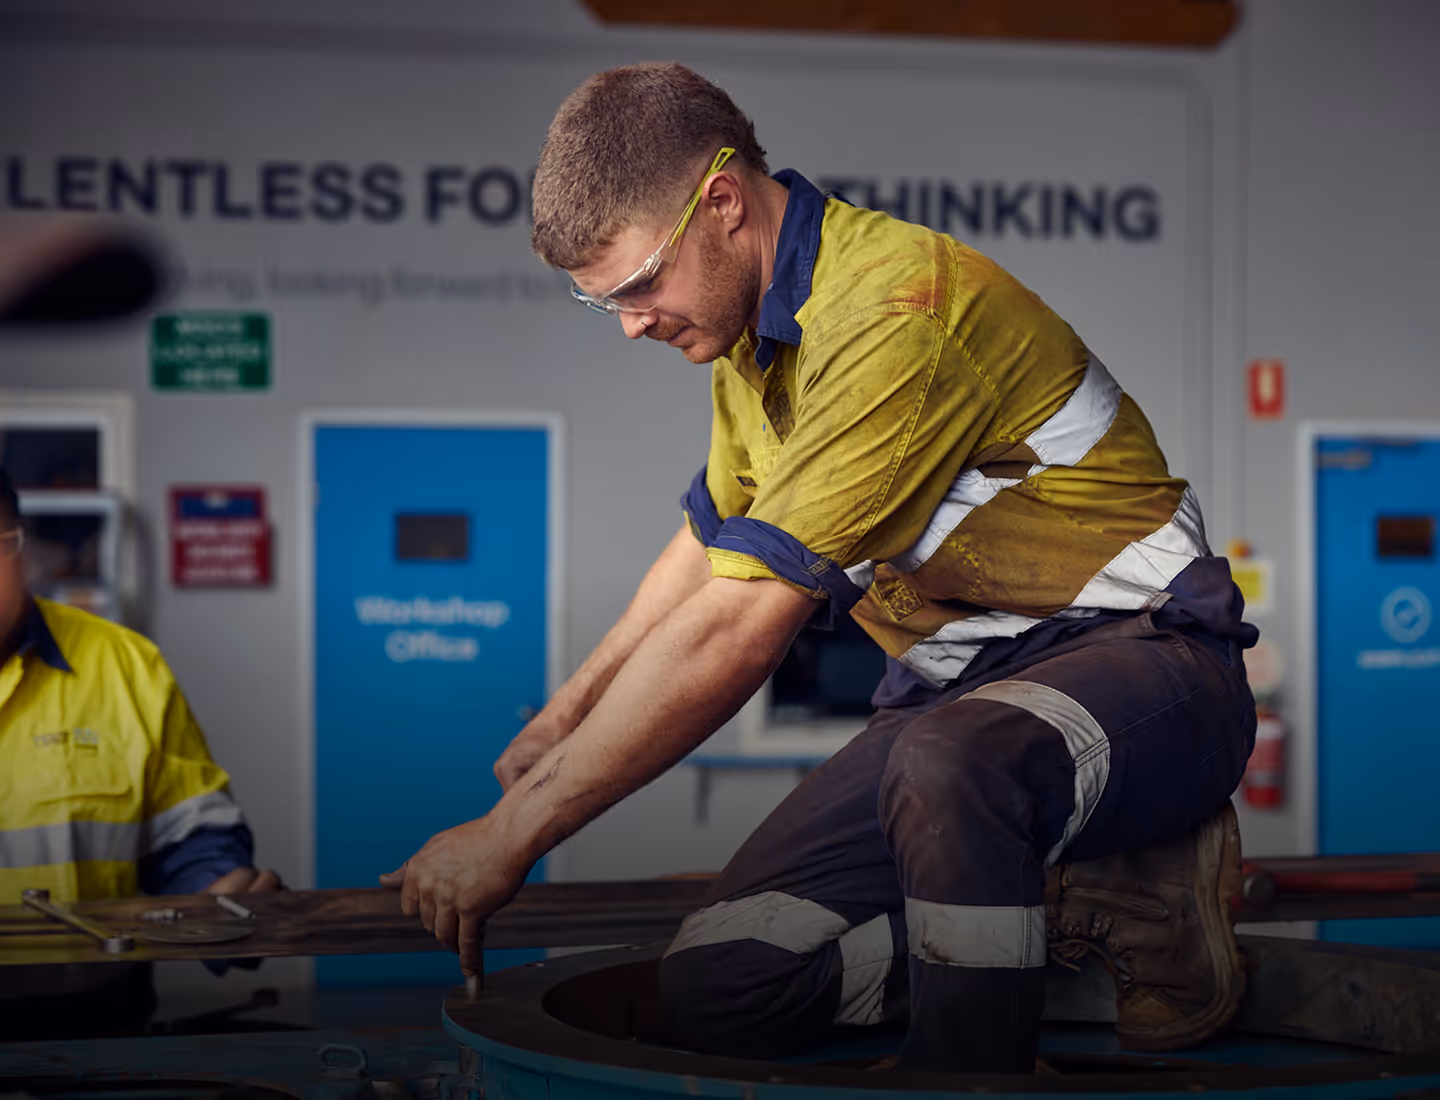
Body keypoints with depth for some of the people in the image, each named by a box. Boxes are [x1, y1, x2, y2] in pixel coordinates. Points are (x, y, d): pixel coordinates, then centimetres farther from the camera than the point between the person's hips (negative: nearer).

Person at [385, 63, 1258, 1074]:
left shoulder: (894, 308, -24)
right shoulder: (755, 317, 7)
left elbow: (734, 629, -26)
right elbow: (714, 542, 27)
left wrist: (513, 836, -20)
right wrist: (567, 717, 28)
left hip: (1144, 658, -9)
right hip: (965, 688, 9)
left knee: (942, 768, -44)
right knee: (717, 983, -8)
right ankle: (1082, 901, 2)